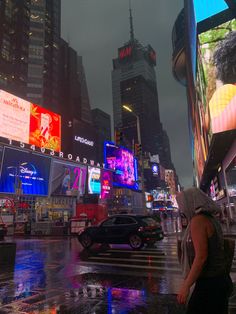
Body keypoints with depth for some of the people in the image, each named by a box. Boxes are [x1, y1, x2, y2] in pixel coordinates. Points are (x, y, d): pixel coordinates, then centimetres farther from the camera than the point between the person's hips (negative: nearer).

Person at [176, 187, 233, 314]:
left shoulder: (198, 220, -18)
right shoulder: (211, 219, 9)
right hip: (220, 280, 9)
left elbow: (201, 257, -23)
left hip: (209, 284, -9)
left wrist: (185, 285, -19)